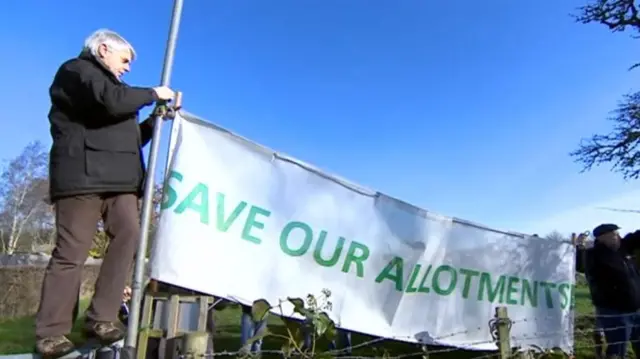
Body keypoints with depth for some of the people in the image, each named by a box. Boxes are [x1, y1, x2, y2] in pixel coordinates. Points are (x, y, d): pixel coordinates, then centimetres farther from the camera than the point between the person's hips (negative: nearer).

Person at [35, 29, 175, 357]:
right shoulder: (77, 69, 7)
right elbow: (112, 101, -15)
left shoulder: (105, 82, 33)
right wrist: (153, 94, -1)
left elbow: (128, 138, 28)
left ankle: (101, 317, -7)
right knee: (72, 252, -8)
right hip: (83, 175, -8)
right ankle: (51, 332, 0)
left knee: (128, 234, -11)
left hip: (118, 178, 8)